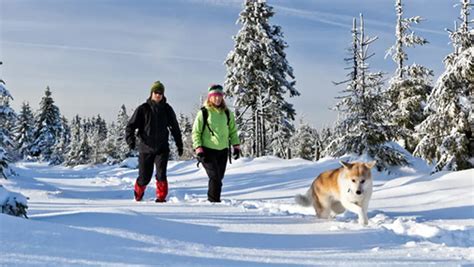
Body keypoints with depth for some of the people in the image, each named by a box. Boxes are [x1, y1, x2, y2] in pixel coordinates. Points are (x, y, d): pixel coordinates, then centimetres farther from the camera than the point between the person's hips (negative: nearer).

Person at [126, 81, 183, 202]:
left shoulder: (167, 109, 4)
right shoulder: (143, 109, -4)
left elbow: (175, 127, 14)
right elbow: (131, 125, -5)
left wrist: (179, 145, 16)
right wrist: (130, 139, -22)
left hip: (162, 148, 1)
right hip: (146, 148, -1)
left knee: (161, 173, -15)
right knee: (144, 177, 7)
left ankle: (161, 197, 0)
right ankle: (138, 193, 36)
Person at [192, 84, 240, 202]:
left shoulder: (227, 113, 8)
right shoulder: (203, 113, -4)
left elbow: (233, 131, 18)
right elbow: (196, 132, -2)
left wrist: (236, 146, 8)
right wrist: (199, 149, -10)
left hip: (223, 151, 4)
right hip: (208, 150, -4)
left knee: (219, 177, 9)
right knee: (215, 177, -14)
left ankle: (212, 199, 23)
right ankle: (214, 201, -5)